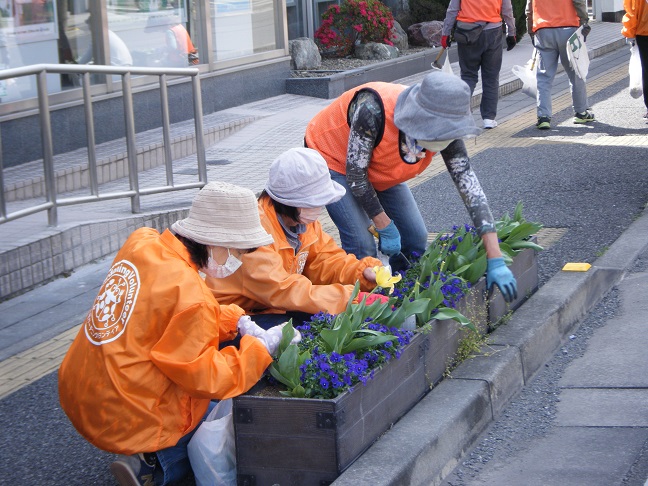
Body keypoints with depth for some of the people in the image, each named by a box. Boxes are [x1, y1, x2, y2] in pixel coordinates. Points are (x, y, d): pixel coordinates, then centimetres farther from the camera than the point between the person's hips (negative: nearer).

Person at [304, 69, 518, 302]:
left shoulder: (444, 129, -25)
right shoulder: (373, 110, -42)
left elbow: (471, 188, -23)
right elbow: (355, 173, -30)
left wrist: (495, 261, -27)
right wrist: (385, 227, -22)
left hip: (379, 172, 6)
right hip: (332, 159, -6)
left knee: (415, 238, 1)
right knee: (362, 246, -19)